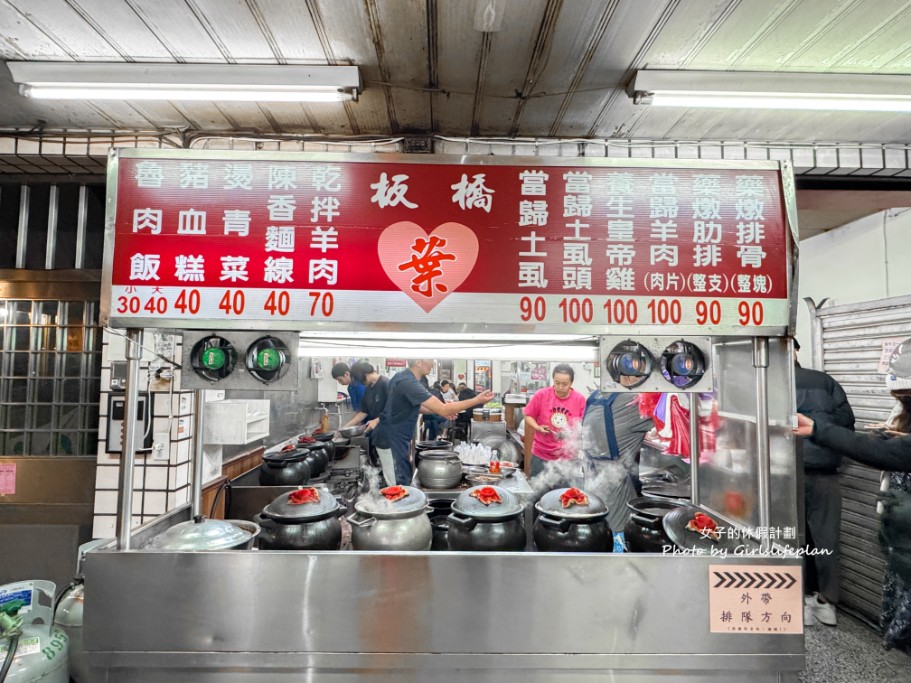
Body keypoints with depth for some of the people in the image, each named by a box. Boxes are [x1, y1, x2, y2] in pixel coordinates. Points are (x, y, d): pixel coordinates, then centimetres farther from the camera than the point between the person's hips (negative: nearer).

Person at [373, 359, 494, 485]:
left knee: (405, 478, 17)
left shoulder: (403, 377, 5)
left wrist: (439, 410, 3)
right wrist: (477, 400, -24)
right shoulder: (409, 383, -27)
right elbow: (443, 410, -29)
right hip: (391, 440, -10)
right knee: (401, 483, -2)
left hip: (395, 438, 10)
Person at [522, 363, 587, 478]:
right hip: (540, 455, 0)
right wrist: (538, 428, -15)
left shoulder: (580, 399, -7)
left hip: (568, 457, 0)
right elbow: (528, 416, 1)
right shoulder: (541, 395, -9)